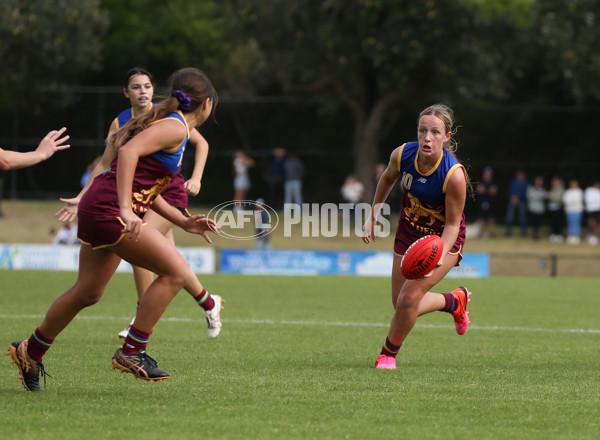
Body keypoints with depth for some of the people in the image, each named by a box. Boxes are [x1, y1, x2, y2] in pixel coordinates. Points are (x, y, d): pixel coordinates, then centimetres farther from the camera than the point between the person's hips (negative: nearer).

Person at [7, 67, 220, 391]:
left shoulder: (171, 125, 19)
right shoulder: (175, 128, -11)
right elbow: (129, 151, -27)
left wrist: (184, 222, 20)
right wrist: (125, 209, -32)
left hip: (97, 210, 10)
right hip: (108, 210, -10)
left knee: (88, 293, 20)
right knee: (176, 271, -13)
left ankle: (30, 352, 34)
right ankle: (132, 351, -7)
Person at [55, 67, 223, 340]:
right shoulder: (120, 123, 1)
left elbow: (201, 143, 3)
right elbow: (104, 164, 8)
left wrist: (195, 179, -8)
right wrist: (81, 198, 4)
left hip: (169, 192, -4)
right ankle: (208, 303, 26)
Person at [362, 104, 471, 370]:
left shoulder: (454, 175, -31)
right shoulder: (402, 155, -19)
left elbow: (453, 223, -20)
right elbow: (387, 180, 6)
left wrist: (439, 257, -36)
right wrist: (373, 217, 11)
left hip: (444, 238, -5)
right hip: (409, 232, 5)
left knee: (408, 299, -16)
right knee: (401, 304, 8)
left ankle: (389, 353, 11)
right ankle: (454, 301, 37)